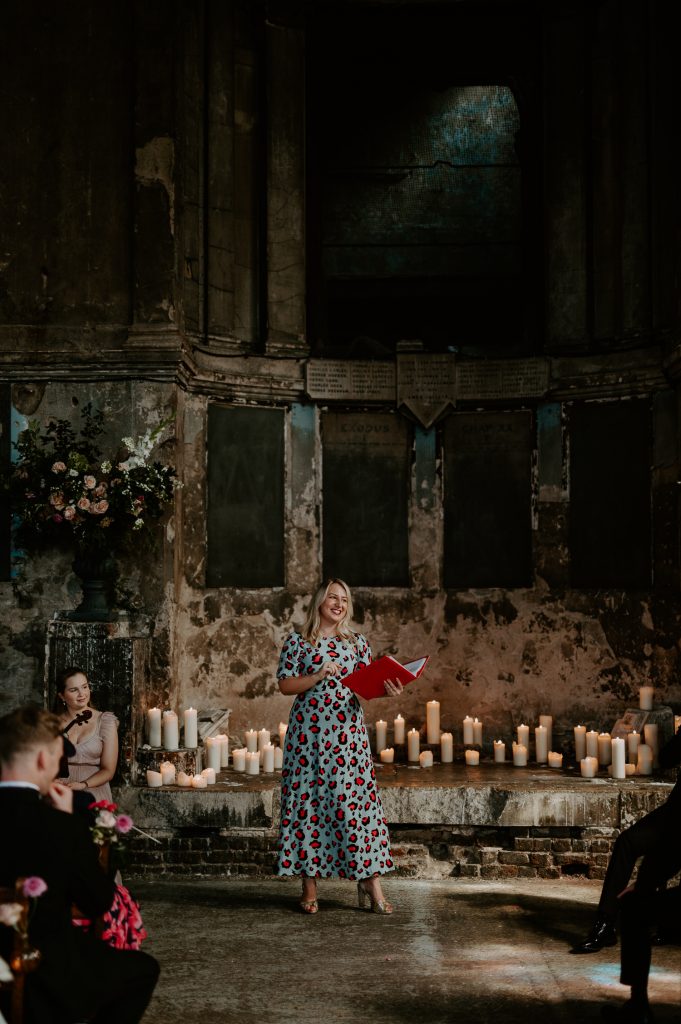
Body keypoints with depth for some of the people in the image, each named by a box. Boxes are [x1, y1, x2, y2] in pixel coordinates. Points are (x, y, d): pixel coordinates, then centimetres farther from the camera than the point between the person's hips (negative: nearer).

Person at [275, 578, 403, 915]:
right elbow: (285, 684, -1)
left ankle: (369, 880, -1)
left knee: (356, 798, -4)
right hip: (309, 731, -2)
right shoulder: (297, 642, 5)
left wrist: (388, 690, -12)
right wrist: (318, 676, -15)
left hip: (348, 731, 2)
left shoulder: (357, 643, 12)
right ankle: (309, 885, 8)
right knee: (308, 799, -1)